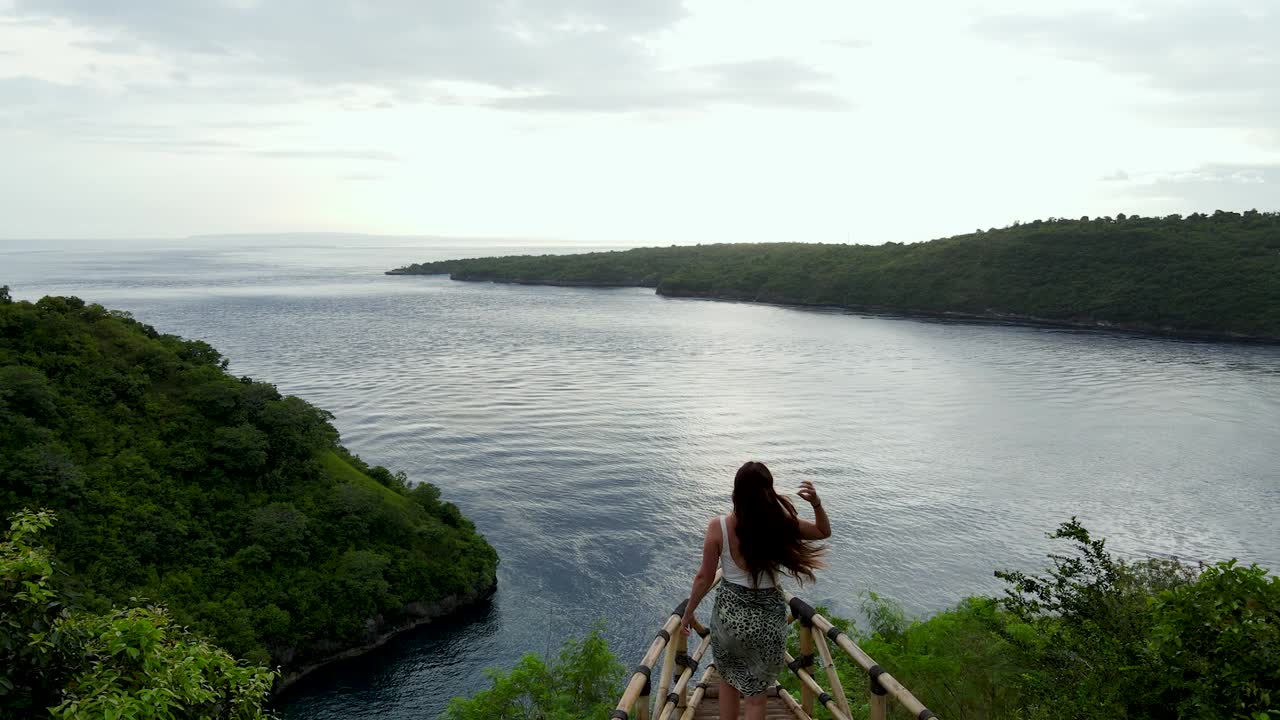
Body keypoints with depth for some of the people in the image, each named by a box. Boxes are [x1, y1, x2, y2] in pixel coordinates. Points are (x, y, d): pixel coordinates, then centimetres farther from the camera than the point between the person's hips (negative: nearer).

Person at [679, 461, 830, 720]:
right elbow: (824, 532, 3)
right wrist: (817, 504, -14)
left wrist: (688, 612, 7)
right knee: (756, 694, 16)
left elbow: (705, 577, -7)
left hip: (729, 612, 1)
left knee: (728, 680, 26)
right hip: (767, 618, 0)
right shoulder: (781, 523, -15)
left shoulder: (718, 527, -15)